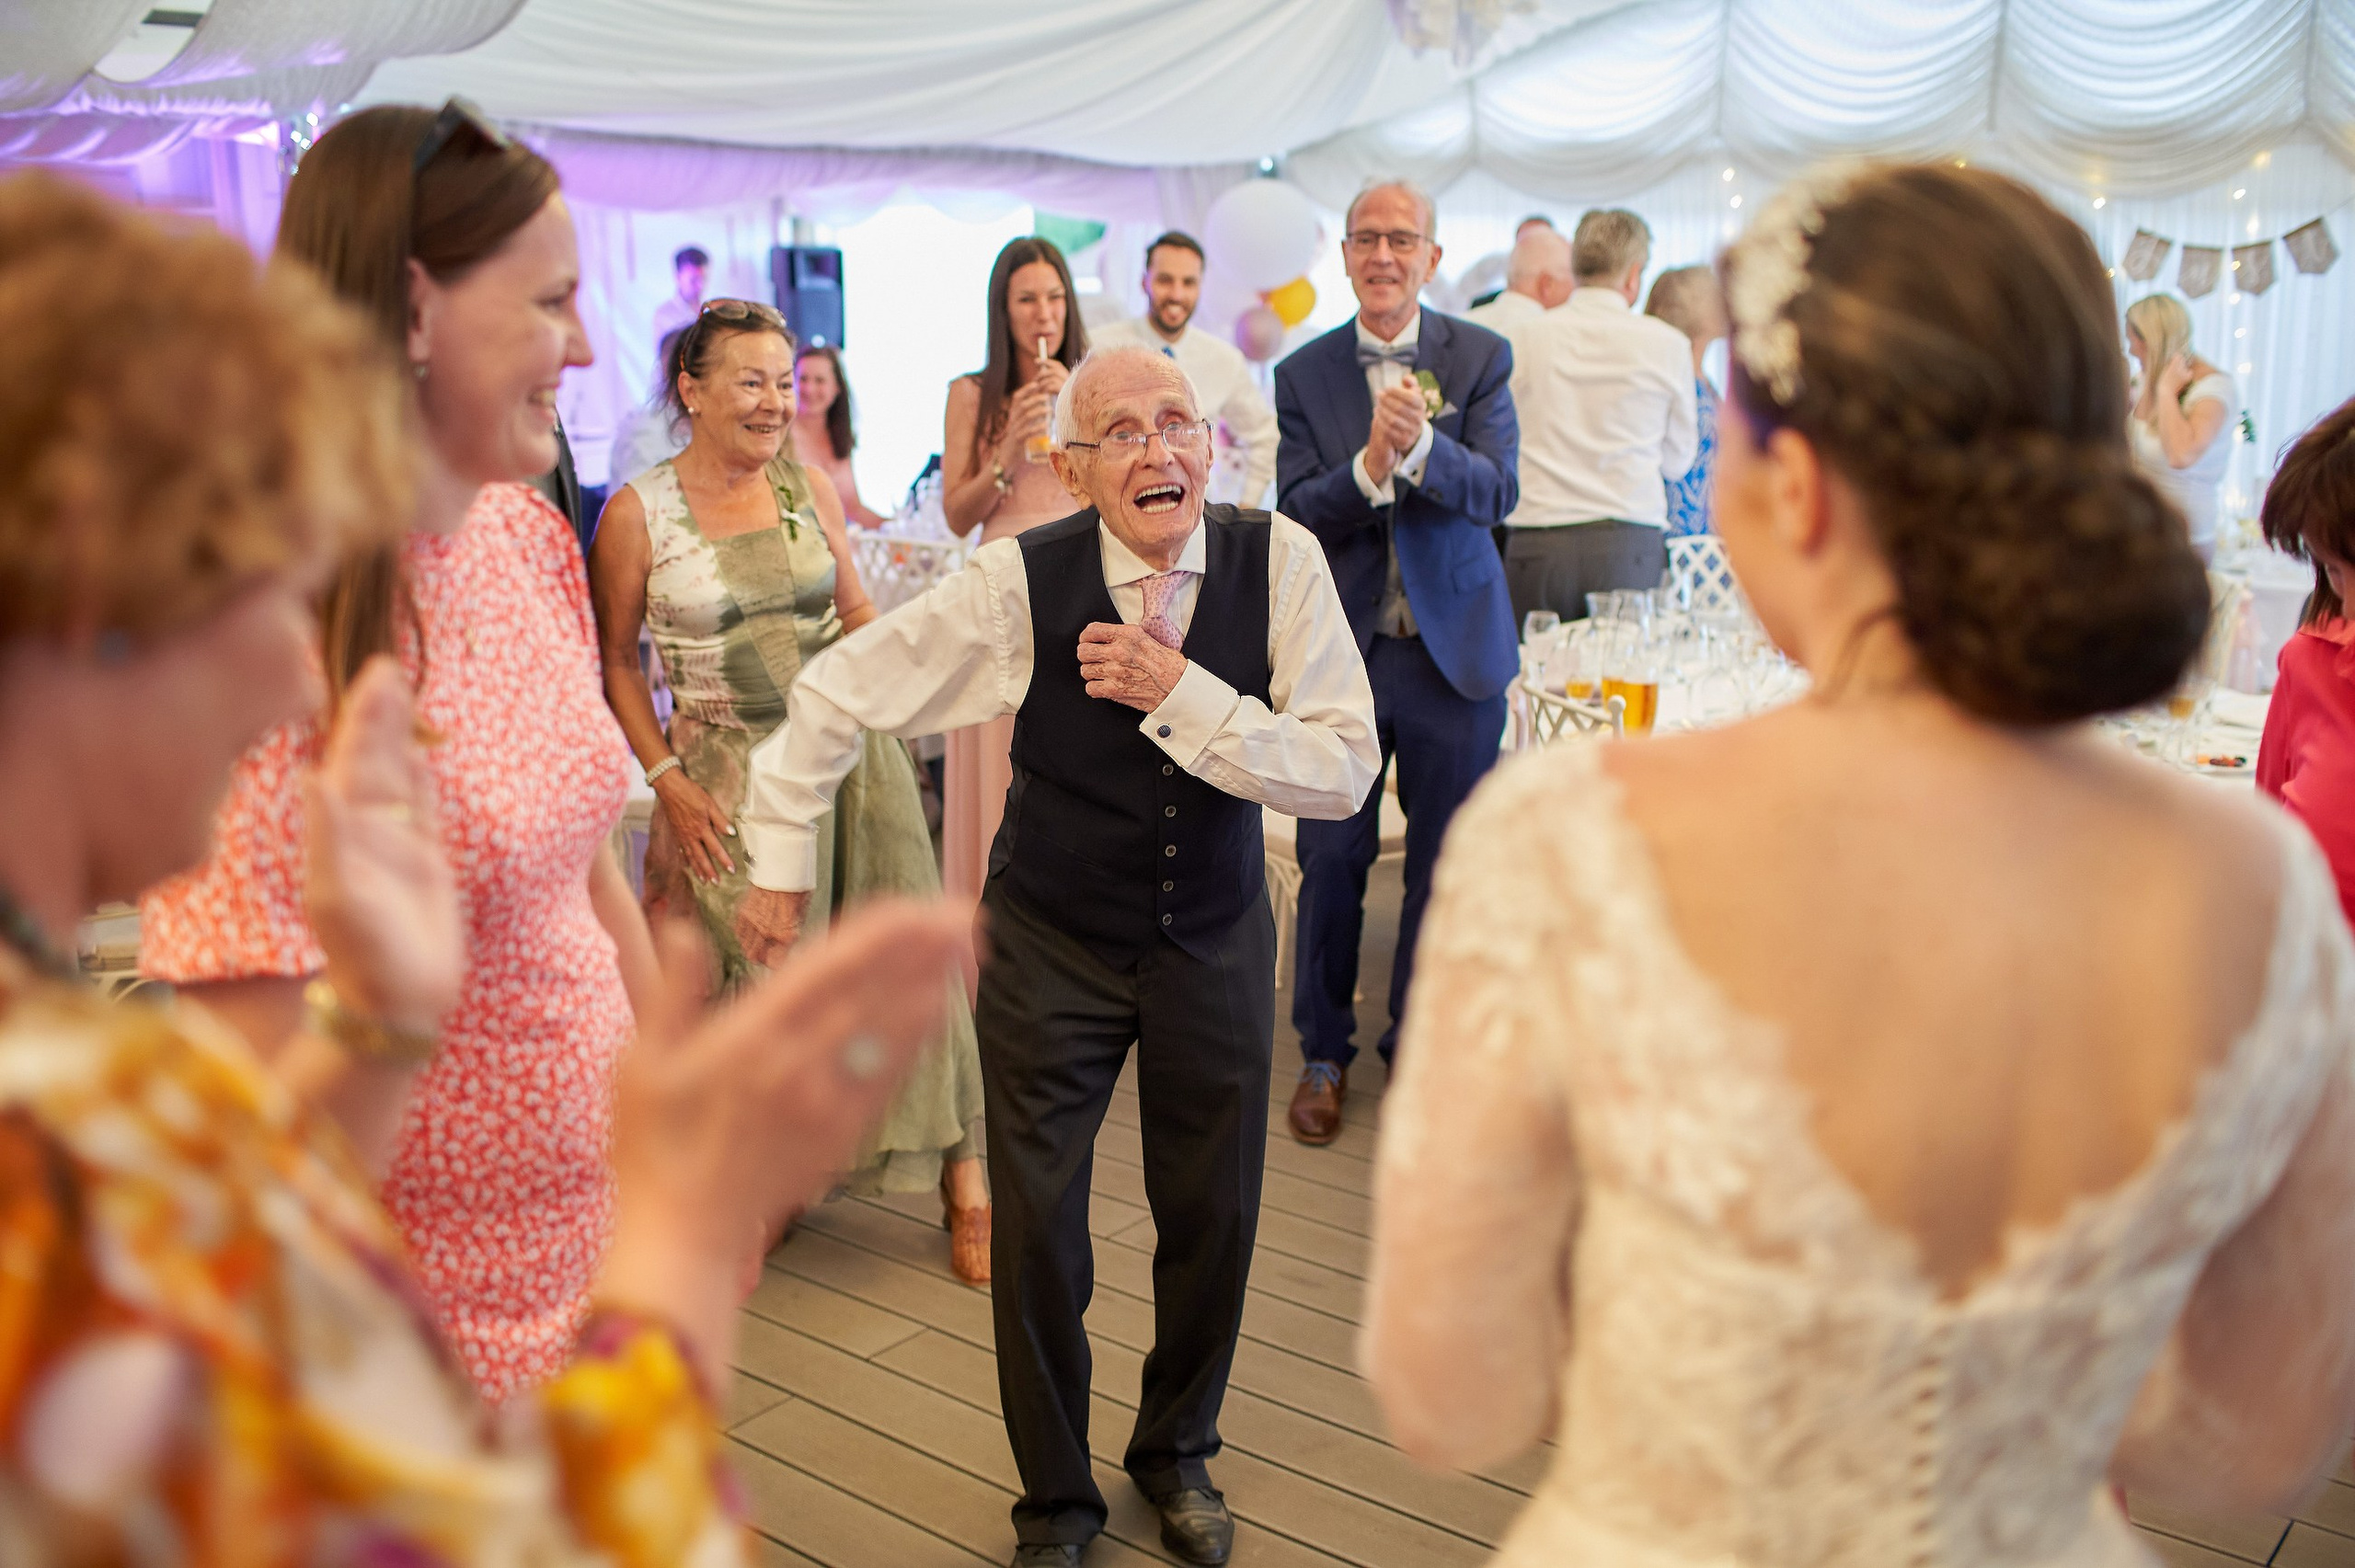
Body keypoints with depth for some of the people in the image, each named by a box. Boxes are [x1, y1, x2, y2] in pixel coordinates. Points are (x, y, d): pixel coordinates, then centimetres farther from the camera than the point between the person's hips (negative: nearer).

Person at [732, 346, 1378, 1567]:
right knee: (1037, 1234, 5)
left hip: (1214, 939, 2)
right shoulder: (1019, 582, -17)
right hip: (1051, 946, -1)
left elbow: (1345, 772, -18)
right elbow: (835, 692, -7)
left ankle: (1176, 1454, 42)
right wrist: (780, 862, -3)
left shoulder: (1280, 562, -14)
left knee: (1212, 1217, 13)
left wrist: (1181, 694, -28)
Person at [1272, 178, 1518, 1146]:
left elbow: (1497, 491, -14)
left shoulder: (1481, 358, -1)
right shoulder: (1303, 373, 2)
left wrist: (1419, 449, -32)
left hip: (1454, 649, 0)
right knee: (1330, 861, 8)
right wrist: (1370, 465, -25)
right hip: (1341, 648, 1)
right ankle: (1324, 1053, 26)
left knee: (1445, 867, 9)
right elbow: (1296, 516, -6)